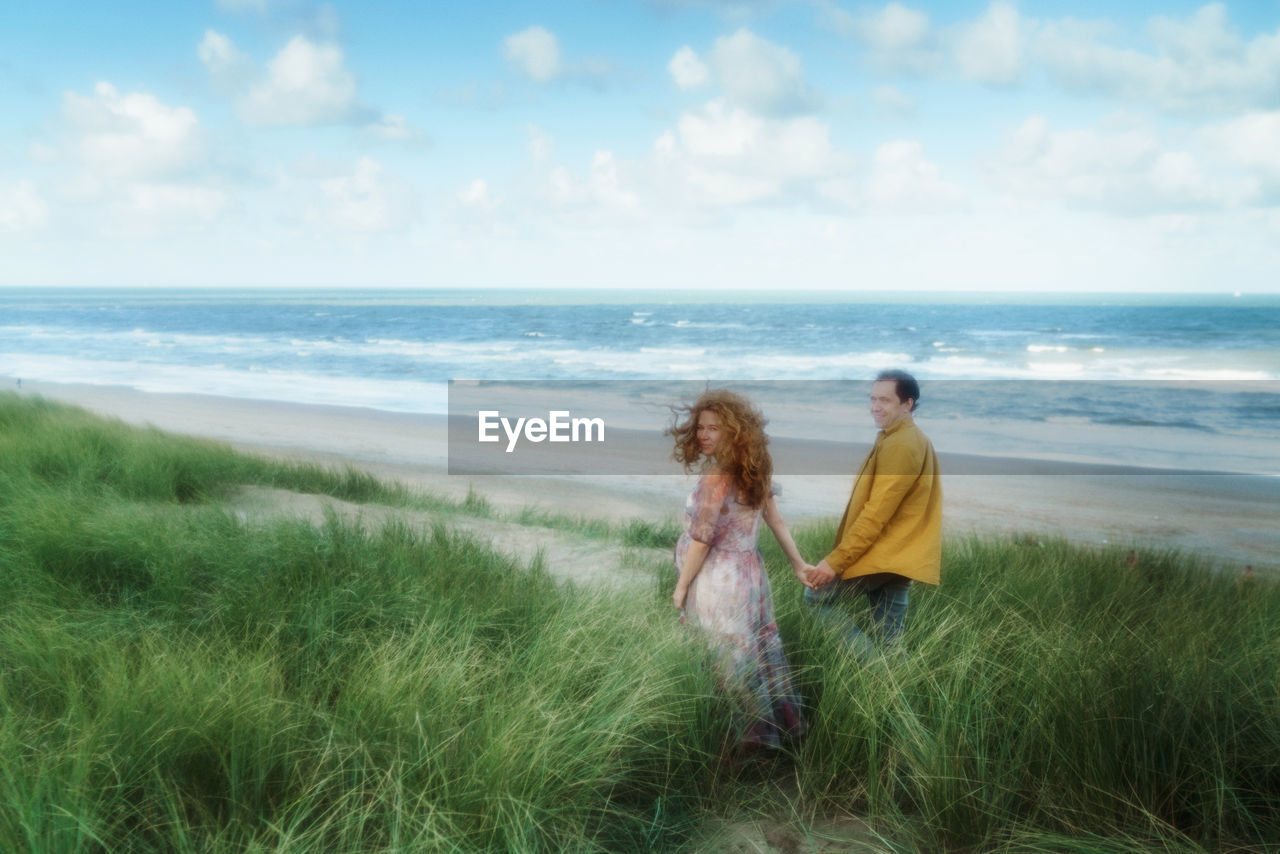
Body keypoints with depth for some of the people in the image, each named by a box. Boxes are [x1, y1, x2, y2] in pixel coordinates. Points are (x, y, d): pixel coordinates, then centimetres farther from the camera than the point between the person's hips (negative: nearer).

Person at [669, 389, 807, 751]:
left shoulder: (715, 480, -21)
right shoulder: (756, 472, 3)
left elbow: (701, 542, -17)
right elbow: (776, 520, 8)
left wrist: (681, 588, -8)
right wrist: (798, 564, 15)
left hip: (718, 581, -8)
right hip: (748, 570, 8)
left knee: (728, 659, 4)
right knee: (757, 649, 17)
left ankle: (746, 735, 15)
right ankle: (779, 722, 29)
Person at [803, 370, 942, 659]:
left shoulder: (900, 445, -17)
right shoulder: (911, 439, 16)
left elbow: (876, 514, -22)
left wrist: (835, 561, -21)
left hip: (885, 555, -10)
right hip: (895, 556, 10)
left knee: (817, 595, 1)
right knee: (889, 640, 11)